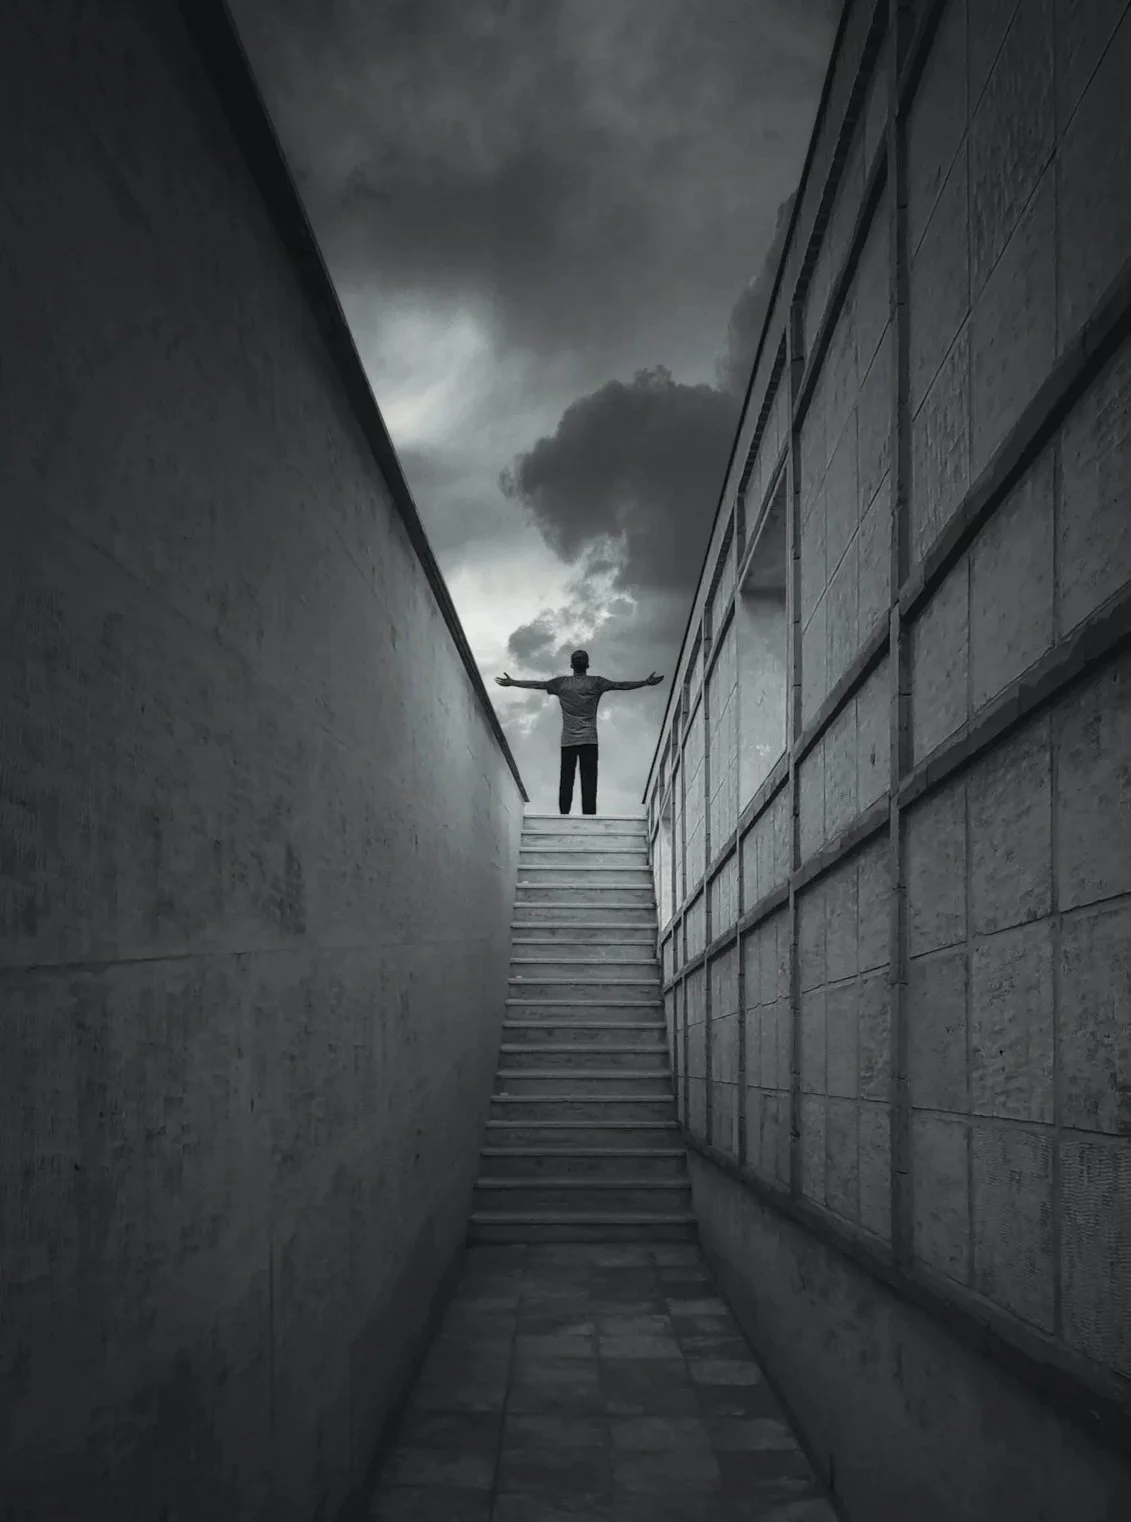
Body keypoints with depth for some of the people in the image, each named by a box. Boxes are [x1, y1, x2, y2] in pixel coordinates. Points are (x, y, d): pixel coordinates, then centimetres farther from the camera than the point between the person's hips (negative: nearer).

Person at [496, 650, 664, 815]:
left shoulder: (561, 683, 6)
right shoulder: (596, 683, 2)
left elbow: (537, 685, 11)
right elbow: (621, 685, 3)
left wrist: (512, 682, 22)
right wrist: (646, 682, 9)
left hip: (567, 741, 1)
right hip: (589, 740, -1)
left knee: (566, 781, 1)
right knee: (589, 781, -5)